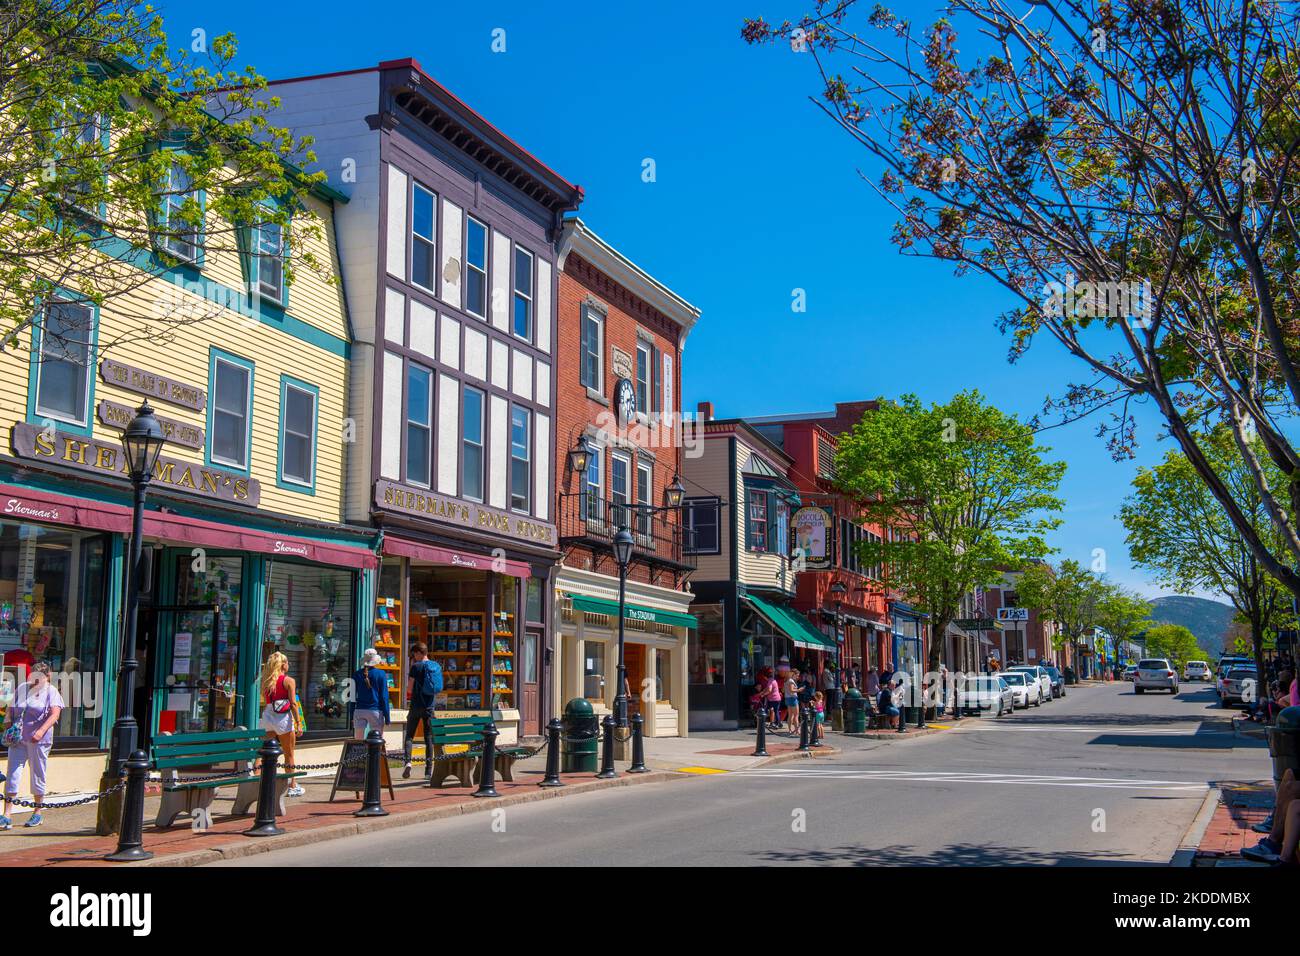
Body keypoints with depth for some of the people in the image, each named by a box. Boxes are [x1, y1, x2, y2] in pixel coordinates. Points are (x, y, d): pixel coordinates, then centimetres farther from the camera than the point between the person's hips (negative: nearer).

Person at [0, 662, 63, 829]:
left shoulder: (51, 691, -2)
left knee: (38, 776, 6)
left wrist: (41, 731, -27)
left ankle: (37, 813, 19)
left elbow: (55, 714, -13)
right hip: (18, 739, 3)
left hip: (39, 740, -3)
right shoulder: (21, 688, 10)